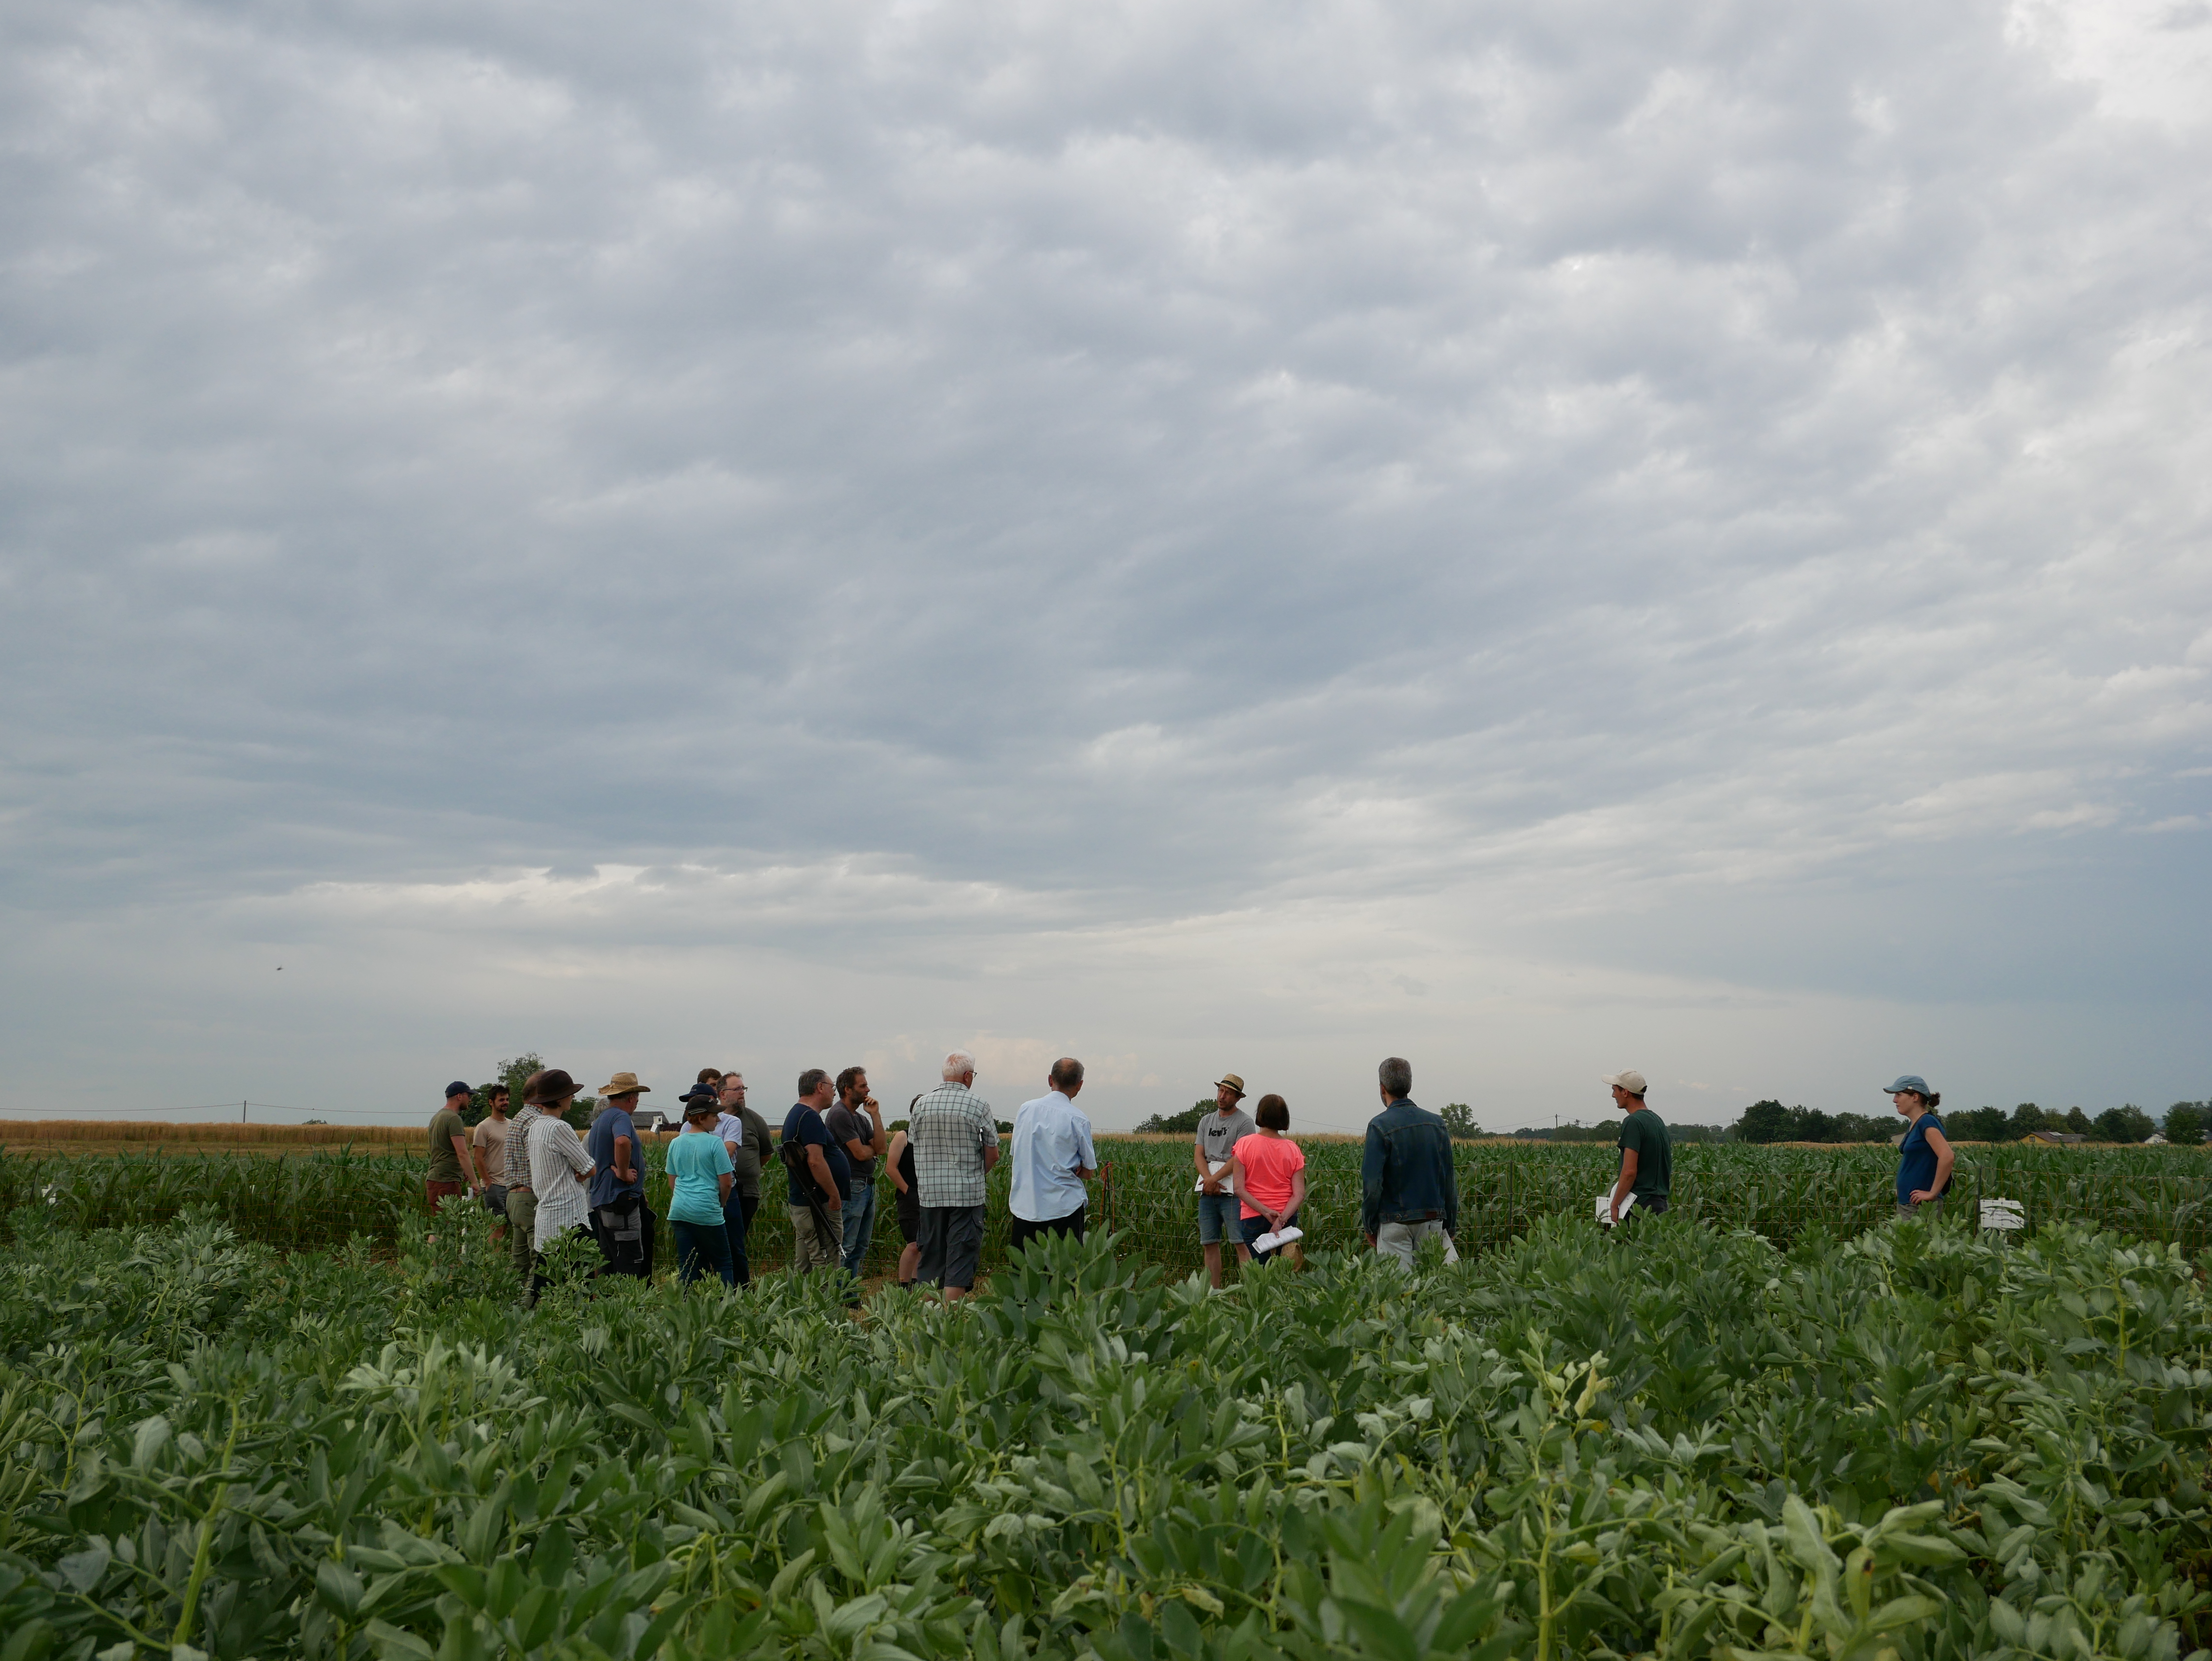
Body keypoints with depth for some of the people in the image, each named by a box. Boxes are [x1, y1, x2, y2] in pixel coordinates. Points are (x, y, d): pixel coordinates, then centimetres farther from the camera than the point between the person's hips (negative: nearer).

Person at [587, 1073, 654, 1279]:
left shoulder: (600, 1120, 18)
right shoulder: (621, 1117, -13)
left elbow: (593, 1163, 26)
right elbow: (622, 1141, -36)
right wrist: (623, 1173, -24)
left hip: (601, 1200, 10)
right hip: (621, 1199, -10)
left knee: (609, 1262, 14)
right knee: (629, 1265, -9)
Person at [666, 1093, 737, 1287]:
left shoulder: (676, 1144, 9)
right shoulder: (714, 1143, -8)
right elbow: (725, 1182, -7)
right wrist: (721, 1204, 10)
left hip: (679, 1210, 5)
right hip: (707, 1211, -5)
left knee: (686, 1266, 7)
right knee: (722, 1264, 3)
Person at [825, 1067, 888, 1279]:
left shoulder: (860, 1118, 18)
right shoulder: (839, 1115, -11)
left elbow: (881, 1148, 6)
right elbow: (860, 1153, -16)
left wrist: (875, 1115, 1)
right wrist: (873, 1149, 6)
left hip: (868, 1187, 10)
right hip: (851, 1188, -10)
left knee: (860, 1247, 12)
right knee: (846, 1248, -8)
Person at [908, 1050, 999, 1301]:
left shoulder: (922, 1105, 2)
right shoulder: (978, 1105, -7)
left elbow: (915, 1145, 9)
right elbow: (992, 1155, -2)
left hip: (930, 1193, 4)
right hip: (968, 1194, -3)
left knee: (930, 1255, 12)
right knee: (961, 1258, 0)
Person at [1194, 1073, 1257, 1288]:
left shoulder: (1245, 1122, 0)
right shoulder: (1206, 1121, 19)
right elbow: (1198, 1155, 10)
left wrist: (1215, 1179, -12)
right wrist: (1208, 1180, -8)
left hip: (1232, 1190, -6)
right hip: (1207, 1189, 6)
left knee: (1241, 1243, -10)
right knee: (1209, 1243, 5)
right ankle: (1214, 1292, 8)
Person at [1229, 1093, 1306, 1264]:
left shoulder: (1244, 1144, -3)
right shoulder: (1293, 1149, 3)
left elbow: (1238, 1188, -9)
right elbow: (1299, 1194, -5)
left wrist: (1265, 1212, -12)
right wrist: (1282, 1218, -13)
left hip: (1253, 1218, -2)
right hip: (1287, 1217, 2)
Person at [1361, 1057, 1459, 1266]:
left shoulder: (1380, 1126, -9)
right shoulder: (1437, 1123, 6)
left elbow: (1372, 1183, -12)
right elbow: (1450, 1180, 8)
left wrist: (1369, 1226, -2)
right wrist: (1450, 1226, 15)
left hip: (1395, 1223, -4)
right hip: (1433, 1221, 4)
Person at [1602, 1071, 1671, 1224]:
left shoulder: (1633, 1122, -13)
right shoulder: (1658, 1121, 16)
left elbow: (1630, 1171, -19)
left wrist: (1615, 1206, -12)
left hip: (1639, 1206, -9)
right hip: (1660, 1204, 9)